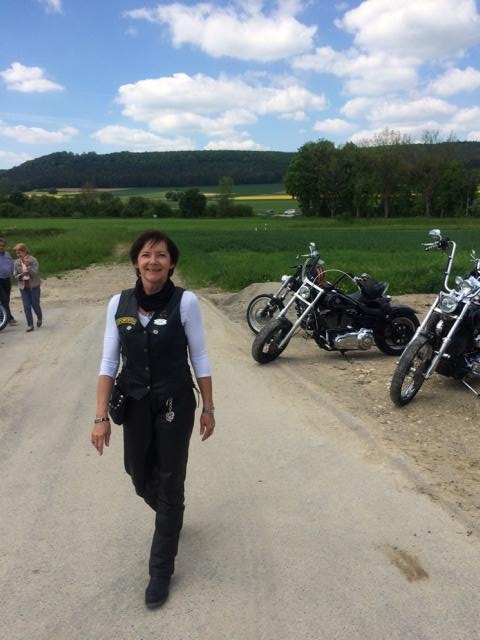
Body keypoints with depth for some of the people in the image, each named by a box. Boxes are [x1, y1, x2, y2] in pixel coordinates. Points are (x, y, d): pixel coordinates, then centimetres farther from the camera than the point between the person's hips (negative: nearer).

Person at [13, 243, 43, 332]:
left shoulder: (33, 260, -9)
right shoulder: (17, 262, 2)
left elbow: (35, 273, -17)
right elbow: (15, 275, 4)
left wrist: (27, 266, -31)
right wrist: (21, 275, -18)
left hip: (34, 286, -3)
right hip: (23, 287, 3)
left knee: (35, 304, 2)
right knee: (26, 306, 0)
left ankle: (39, 318, 32)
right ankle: (30, 325, 7)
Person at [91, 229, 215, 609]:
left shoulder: (185, 301, -13)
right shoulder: (119, 303, -4)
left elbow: (200, 358, -6)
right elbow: (109, 362, -2)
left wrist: (208, 409, -3)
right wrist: (101, 417, -6)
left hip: (175, 404, -3)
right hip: (134, 403, 4)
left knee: (170, 483, 6)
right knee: (140, 475, 18)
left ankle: (161, 570, 24)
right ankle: (169, 517, 53)